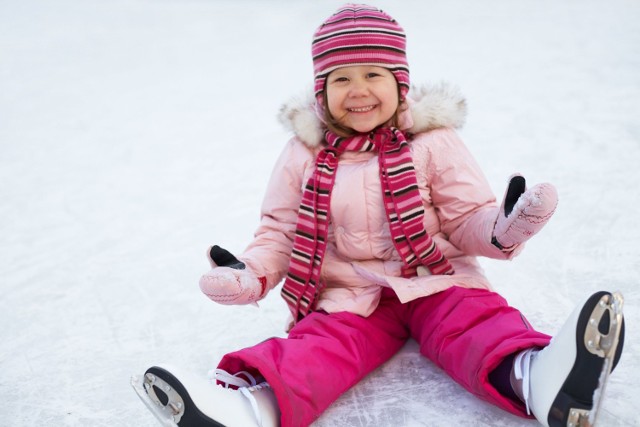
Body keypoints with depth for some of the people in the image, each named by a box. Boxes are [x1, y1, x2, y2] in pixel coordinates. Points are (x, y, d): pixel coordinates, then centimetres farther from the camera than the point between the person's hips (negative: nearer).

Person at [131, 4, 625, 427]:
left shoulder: (432, 141, 1)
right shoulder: (305, 154, 4)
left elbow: (466, 219, 1)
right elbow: (280, 229, 10)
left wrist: (501, 229, -22)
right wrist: (252, 273, -9)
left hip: (433, 280, 0)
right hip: (349, 293, 1)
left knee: (474, 319, -28)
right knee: (323, 342, -26)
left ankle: (534, 378, -56)